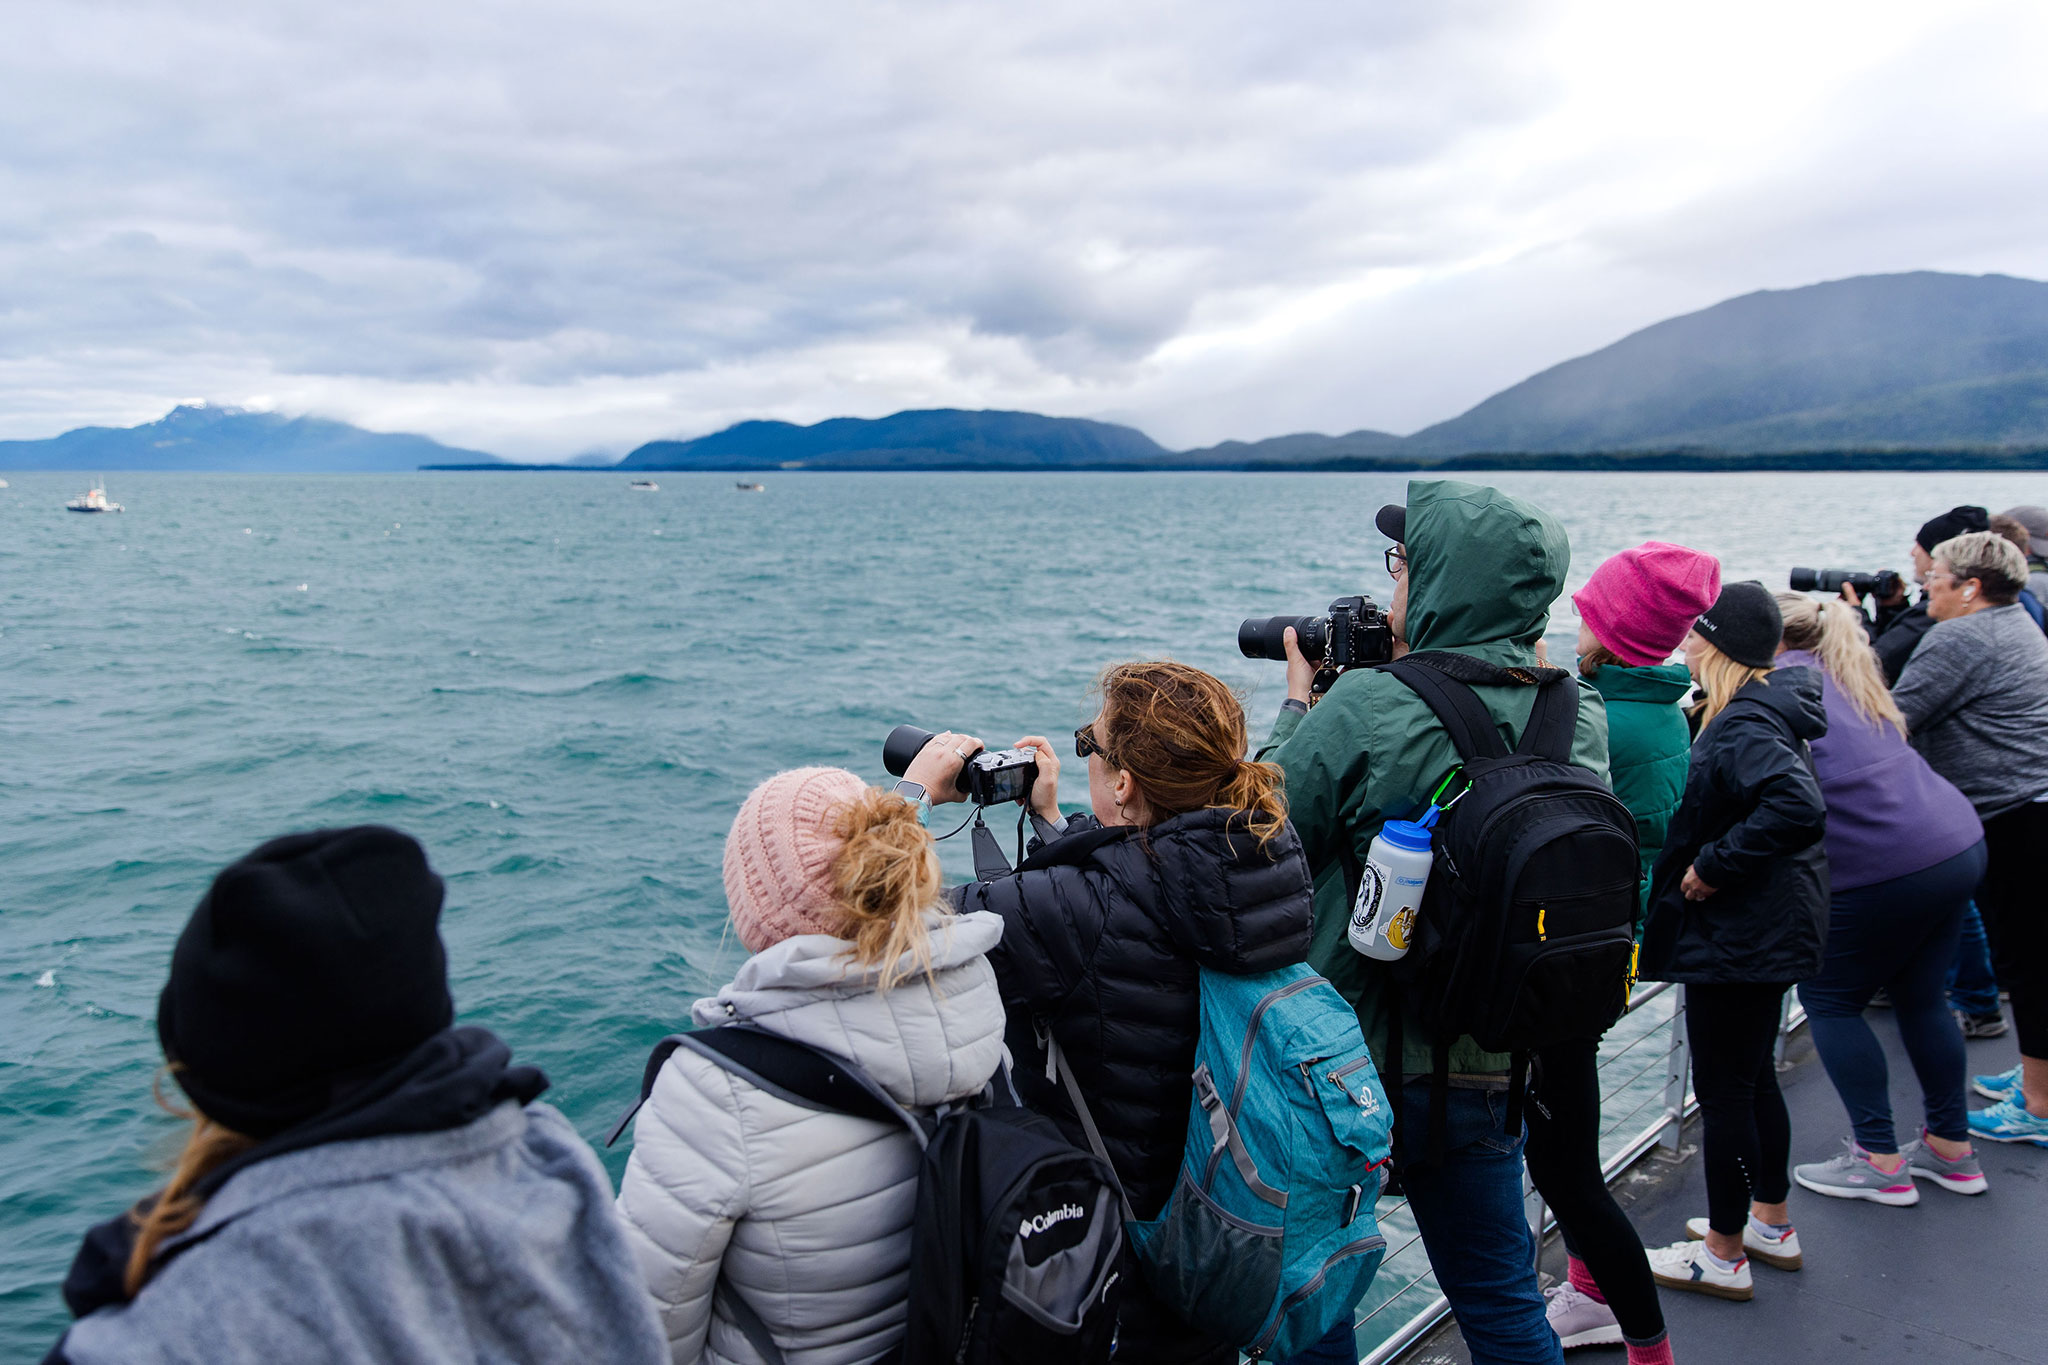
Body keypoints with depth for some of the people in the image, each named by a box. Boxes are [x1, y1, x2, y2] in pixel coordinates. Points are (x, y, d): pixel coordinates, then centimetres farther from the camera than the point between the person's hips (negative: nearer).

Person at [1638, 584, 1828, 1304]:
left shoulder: (1741, 727, -23)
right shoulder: (1762, 711, 7)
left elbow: (1798, 807, -37)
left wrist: (1714, 866, -28)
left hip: (1736, 937, -10)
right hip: (1770, 929, 10)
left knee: (1722, 1090, 3)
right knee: (1753, 1076, 22)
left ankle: (1723, 1255, 17)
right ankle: (1770, 1222, 37)